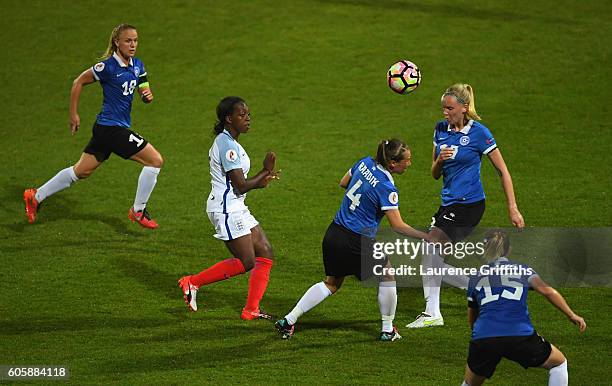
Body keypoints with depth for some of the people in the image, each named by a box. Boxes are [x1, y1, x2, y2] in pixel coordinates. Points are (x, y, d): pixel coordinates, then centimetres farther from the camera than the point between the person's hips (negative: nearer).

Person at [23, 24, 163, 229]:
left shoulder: (137, 65, 8)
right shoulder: (108, 66, -15)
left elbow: (144, 92, 16)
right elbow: (79, 82, -5)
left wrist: (147, 95, -8)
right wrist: (73, 114, -2)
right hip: (111, 127, -9)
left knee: (82, 170, 17)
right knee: (155, 160, -8)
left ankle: (36, 197, 26)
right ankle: (138, 211, 4)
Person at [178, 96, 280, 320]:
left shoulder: (230, 142, 16)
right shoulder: (227, 144, -17)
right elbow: (241, 186, -19)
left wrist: (263, 177, 0)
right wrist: (266, 172, -6)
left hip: (236, 208, 10)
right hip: (226, 209, -10)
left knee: (265, 254, 5)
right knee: (245, 262, -9)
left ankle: (251, 310, 6)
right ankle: (193, 282, 1)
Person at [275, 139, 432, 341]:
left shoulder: (365, 163, 1)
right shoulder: (386, 188, -20)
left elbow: (343, 183, 19)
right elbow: (398, 226, -20)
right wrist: (426, 237, -19)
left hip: (334, 233, 7)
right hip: (356, 244, -7)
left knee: (331, 284, 22)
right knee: (387, 277, 15)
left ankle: (289, 320, 16)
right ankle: (388, 330, 22)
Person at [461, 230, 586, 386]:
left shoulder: (475, 278, 22)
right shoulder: (523, 270, 18)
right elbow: (547, 291, 2)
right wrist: (571, 315, 2)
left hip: (482, 338, 2)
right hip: (520, 336, -2)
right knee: (559, 363, 22)